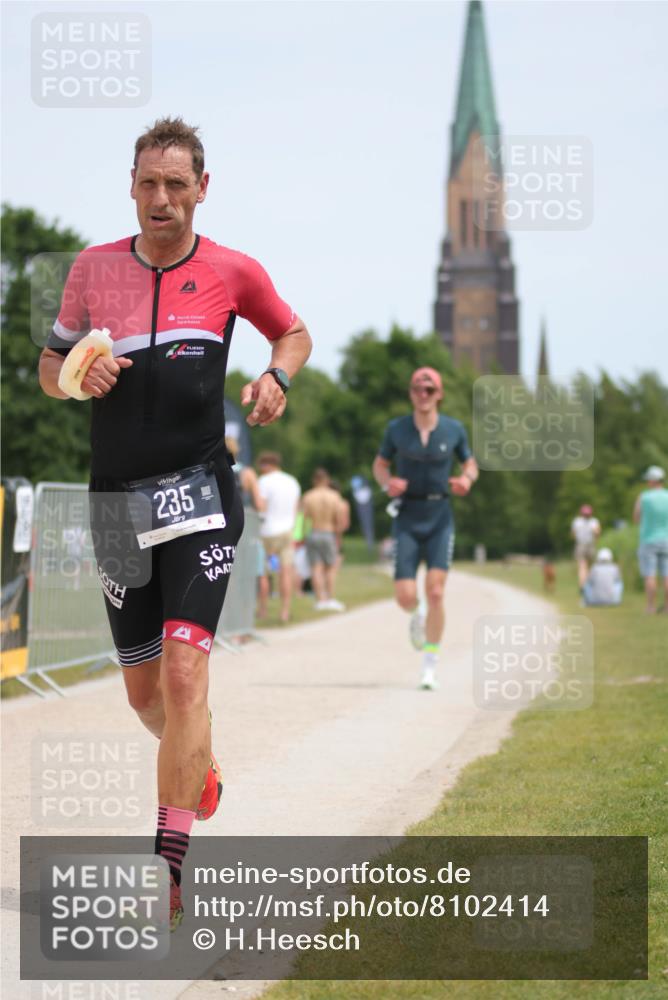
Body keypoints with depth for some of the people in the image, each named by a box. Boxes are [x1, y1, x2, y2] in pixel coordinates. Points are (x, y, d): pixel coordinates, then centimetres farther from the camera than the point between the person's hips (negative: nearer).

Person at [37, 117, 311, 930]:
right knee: (142, 688, 11)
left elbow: (293, 332, 19)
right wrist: (79, 374, -8)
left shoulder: (232, 272, 1)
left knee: (184, 672, -17)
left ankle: (169, 864, -16)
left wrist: (275, 378, -2)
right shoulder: (92, 268, 5)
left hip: (200, 495, -3)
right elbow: (50, 366, 15)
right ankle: (202, 771, 43)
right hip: (117, 499, 3)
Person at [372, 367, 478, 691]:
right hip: (408, 517, 1)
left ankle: (430, 665, -2)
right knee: (405, 596, -7)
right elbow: (380, 464, 12)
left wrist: (466, 480, -10)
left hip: (440, 518, 0)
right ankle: (417, 615, 33)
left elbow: (470, 465, 13)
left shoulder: (454, 429, 0)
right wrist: (387, 483, -10)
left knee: (435, 593, -13)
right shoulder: (396, 429, 0)